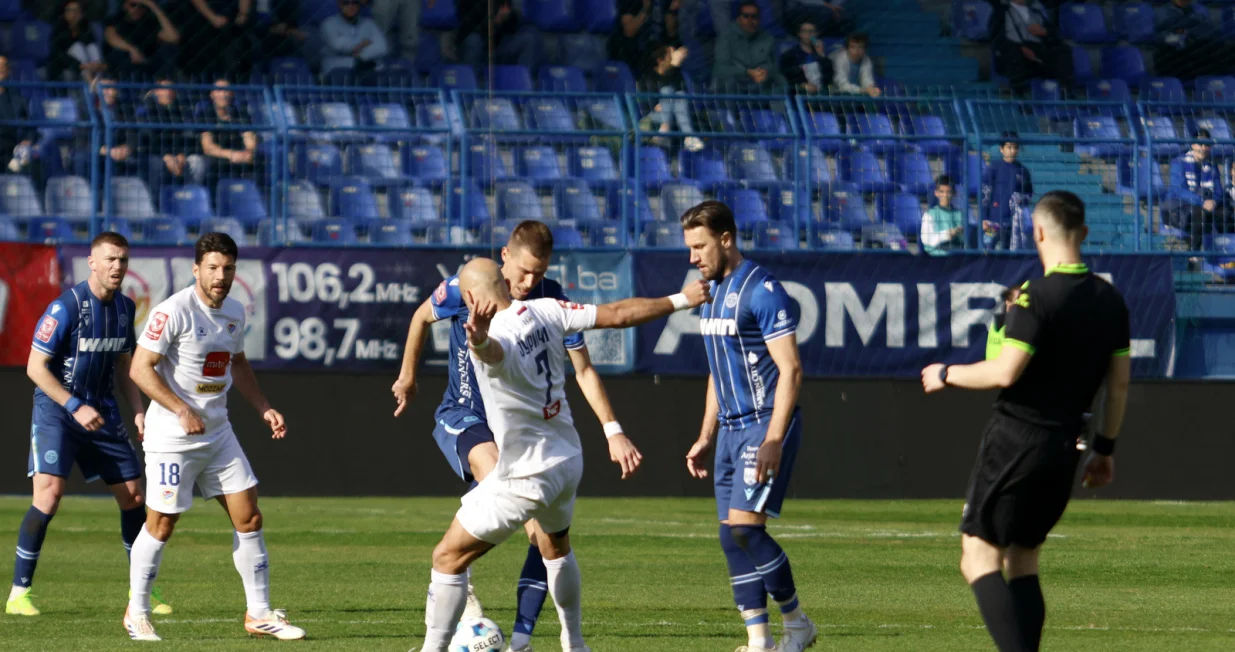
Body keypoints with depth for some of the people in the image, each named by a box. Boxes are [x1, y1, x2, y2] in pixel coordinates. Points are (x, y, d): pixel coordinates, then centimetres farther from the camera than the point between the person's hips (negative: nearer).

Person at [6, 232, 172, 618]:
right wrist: (75, 407, -22)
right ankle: (19, 593, -13)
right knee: (49, 493, -21)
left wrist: (138, 410, 3)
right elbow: (35, 367, -16)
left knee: (133, 496, 7)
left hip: (102, 412, 7)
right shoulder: (66, 307, -17)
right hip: (55, 410, -7)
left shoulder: (125, 308, 4)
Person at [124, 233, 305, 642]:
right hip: (172, 437, -7)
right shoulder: (174, 311, -16)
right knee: (161, 524, 0)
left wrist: (263, 408, 14)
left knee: (249, 517, 2)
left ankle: (259, 614, 9)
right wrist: (182, 410, -25)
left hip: (218, 434, 7)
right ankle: (137, 612, 16)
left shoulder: (234, 312, 7)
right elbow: (141, 368, -18)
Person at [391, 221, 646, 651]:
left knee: (545, 533, -9)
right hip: (464, 417, -3)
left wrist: (613, 431, -16)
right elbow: (423, 316, 7)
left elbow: (583, 370, -7)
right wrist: (408, 377, 18)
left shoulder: (552, 301, -11)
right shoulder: (464, 289, -15)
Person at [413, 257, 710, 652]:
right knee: (556, 546, 34)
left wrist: (478, 337, -74)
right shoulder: (545, 311, -5)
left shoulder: (491, 339, -24)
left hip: (526, 476, -8)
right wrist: (679, 301, 13)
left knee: (448, 557, 0)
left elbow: (491, 350, -50)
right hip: (569, 461, 8)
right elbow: (618, 315, 1)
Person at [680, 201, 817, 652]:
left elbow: (790, 369, -17)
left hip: (766, 425, -9)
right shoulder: (713, 292, 14)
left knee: (745, 527, -15)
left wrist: (773, 440, -23)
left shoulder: (762, 290, -13)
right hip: (731, 428, 9)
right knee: (733, 538, 3)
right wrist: (706, 437, 20)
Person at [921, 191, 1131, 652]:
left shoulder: (1038, 297, -15)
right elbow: (1119, 383, 12)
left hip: (1016, 440, -7)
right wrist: (1105, 446, 21)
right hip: (1064, 449, 7)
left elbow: (1005, 371, -21)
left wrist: (946, 375, -5)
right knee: (1022, 562, 15)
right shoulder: (1110, 300, 7)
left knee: (980, 558, -4)